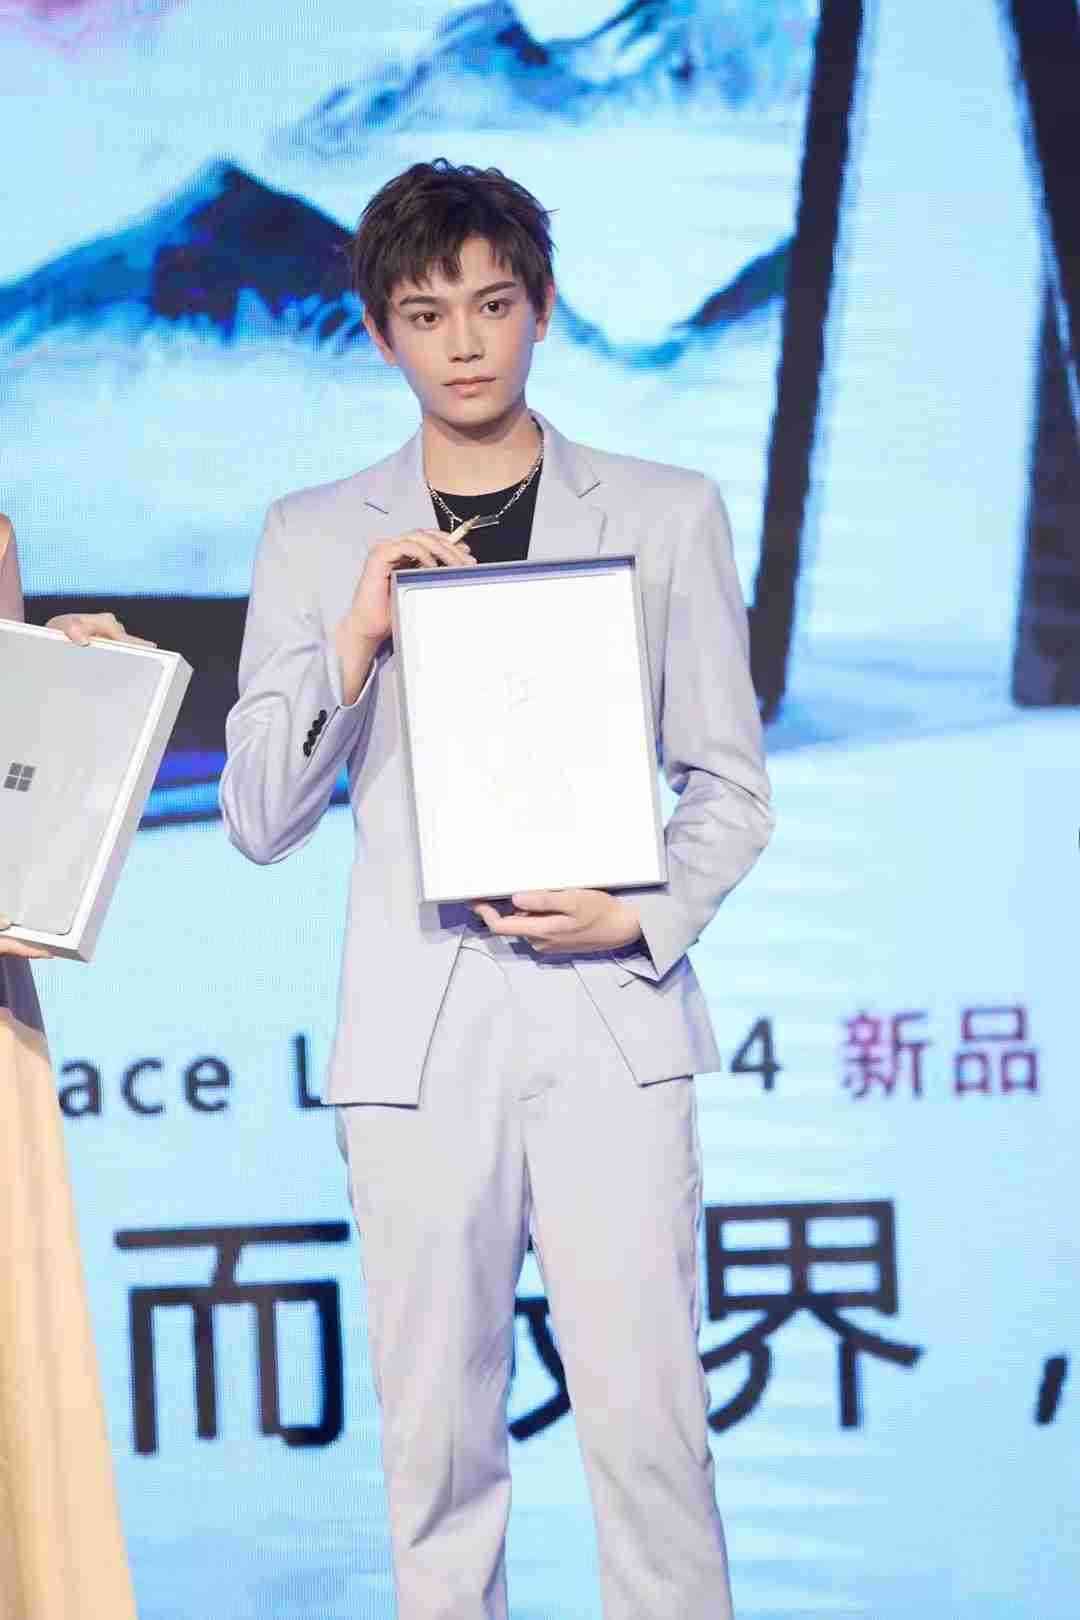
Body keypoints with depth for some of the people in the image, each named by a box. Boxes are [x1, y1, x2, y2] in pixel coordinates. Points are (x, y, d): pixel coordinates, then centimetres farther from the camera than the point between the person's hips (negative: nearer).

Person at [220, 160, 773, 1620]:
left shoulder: (667, 514, 10)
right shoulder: (315, 538, 11)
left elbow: (731, 785, 10)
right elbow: (258, 818, 6)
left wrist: (647, 917, -8)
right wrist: (356, 643, -8)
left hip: (611, 1014, -1)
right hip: (418, 1027, 1)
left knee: (647, 1417, -6)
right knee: (437, 1434, 2)